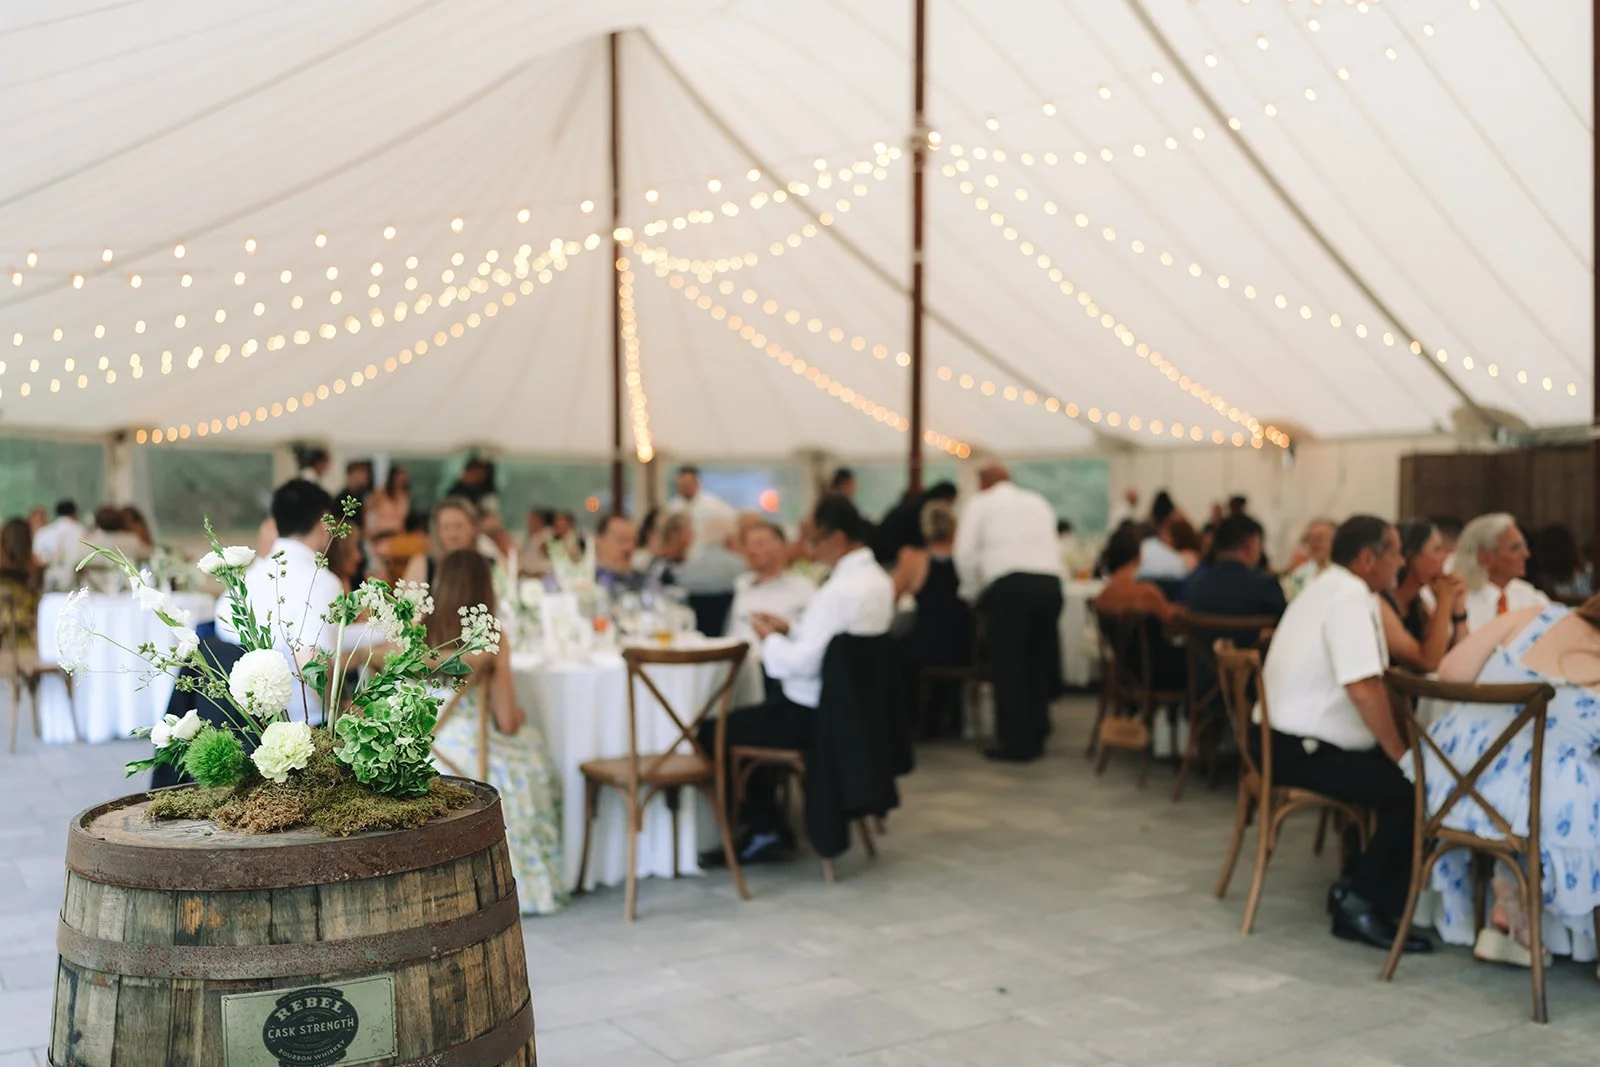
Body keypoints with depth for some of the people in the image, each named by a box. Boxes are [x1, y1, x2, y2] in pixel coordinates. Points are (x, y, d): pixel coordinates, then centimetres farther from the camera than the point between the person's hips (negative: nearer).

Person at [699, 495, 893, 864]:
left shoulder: (839, 590, -25)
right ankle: (764, 825, 30)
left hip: (813, 716, -10)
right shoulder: (877, 579, 6)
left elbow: (804, 663, -25)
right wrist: (789, 629, 9)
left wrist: (770, 638, -8)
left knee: (711, 732, 1)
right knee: (750, 719, 29)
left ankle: (767, 830, 14)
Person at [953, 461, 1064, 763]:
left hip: (1009, 583, -5)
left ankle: (1015, 741, -1)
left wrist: (973, 593, 13)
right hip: (1050, 580, 5)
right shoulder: (1038, 502, 25)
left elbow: (965, 553, 1)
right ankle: (1035, 735, 18)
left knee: (1009, 666, 0)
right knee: (1039, 663, 13)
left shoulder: (981, 503, 11)